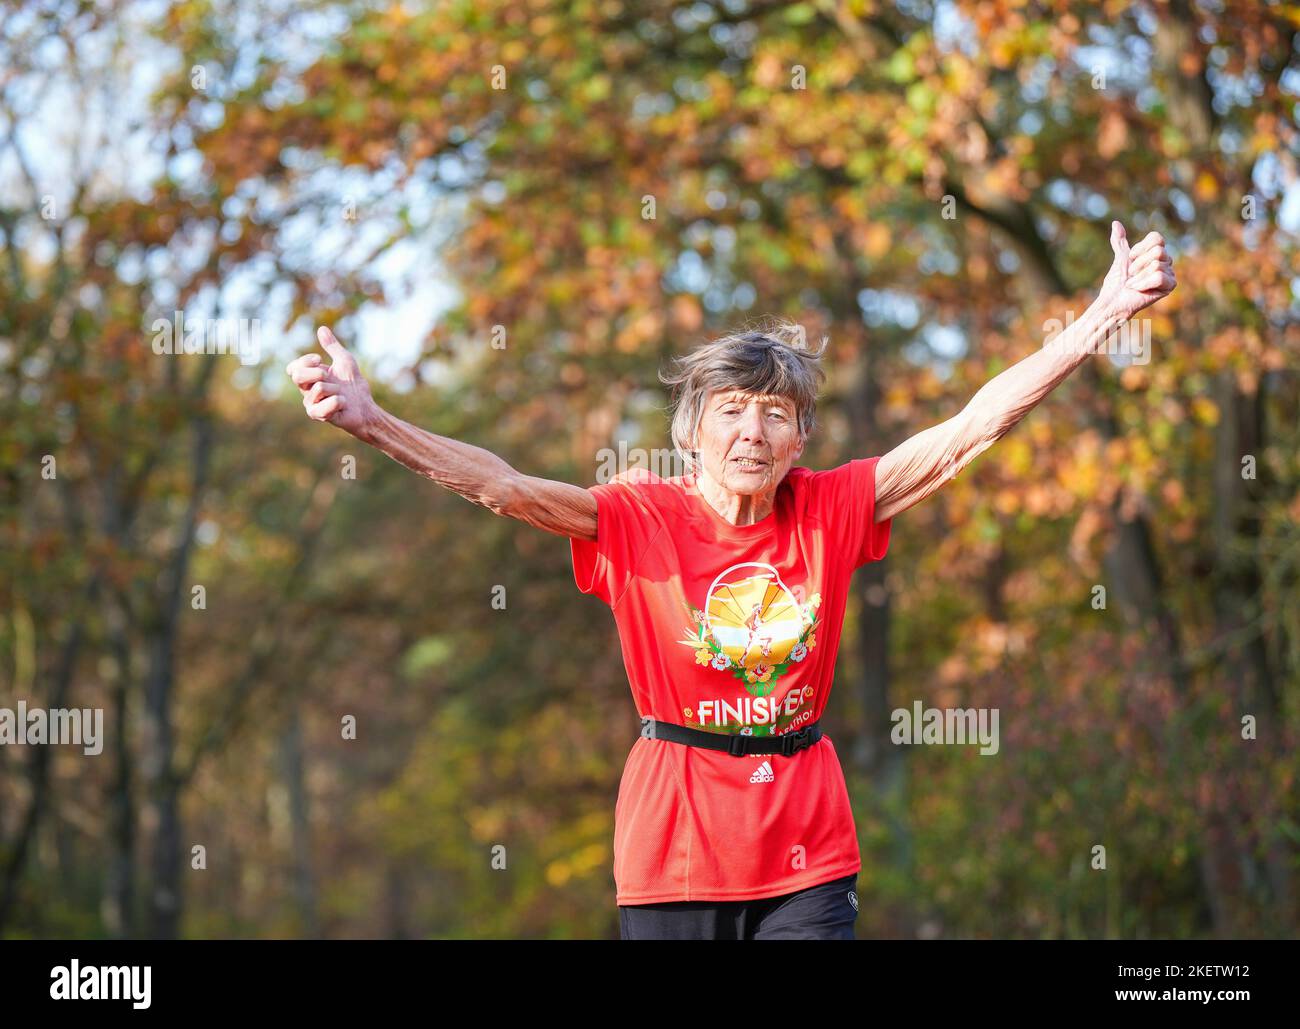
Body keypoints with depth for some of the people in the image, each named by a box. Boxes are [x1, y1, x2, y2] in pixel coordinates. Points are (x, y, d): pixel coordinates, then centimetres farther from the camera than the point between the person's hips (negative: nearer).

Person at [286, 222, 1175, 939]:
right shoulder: (639, 518, -4)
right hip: (675, 847, -2)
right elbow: (501, 486, -14)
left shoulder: (831, 509, 0)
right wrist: (370, 421, -26)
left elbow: (972, 429, -2)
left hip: (808, 852, 2)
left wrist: (1103, 318, -6)